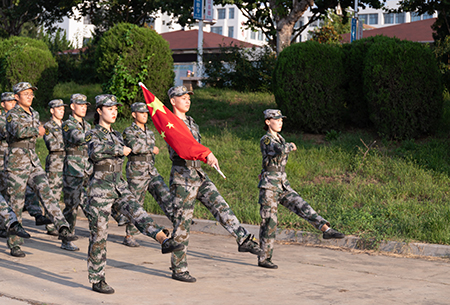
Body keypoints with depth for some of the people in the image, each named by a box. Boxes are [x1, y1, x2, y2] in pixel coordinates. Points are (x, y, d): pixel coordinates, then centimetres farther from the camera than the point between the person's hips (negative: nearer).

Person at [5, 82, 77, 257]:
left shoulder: (35, 114, 13)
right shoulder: (12, 115, -8)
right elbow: (18, 131, -28)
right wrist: (37, 130, -16)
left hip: (33, 162, 6)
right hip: (16, 163, -6)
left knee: (46, 193, -11)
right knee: (15, 205, 1)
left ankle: (63, 230, -22)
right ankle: (14, 244, 10)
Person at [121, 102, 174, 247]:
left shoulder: (150, 133, 15)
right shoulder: (129, 132, -7)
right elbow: (135, 147, -24)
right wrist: (152, 148, -14)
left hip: (152, 171, 6)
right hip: (136, 173, -6)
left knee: (165, 195, -9)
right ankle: (129, 237, 11)